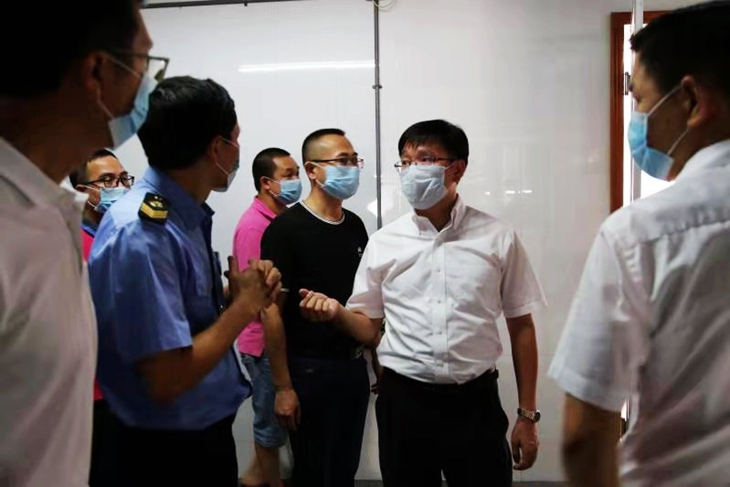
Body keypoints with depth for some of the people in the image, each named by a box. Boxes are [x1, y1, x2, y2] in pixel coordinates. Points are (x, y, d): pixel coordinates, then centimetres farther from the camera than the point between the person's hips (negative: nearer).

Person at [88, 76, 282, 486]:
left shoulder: (188, 215, 0)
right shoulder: (141, 232, -27)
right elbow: (167, 380, -28)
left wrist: (245, 295, -7)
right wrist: (244, 305, -18)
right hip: (170, 452, -8)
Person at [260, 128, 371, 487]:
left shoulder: (355, 226, 6)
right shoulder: (286, 228, -13)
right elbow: (272, 311, -14)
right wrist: (282, 386, -15)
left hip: (354, 364, 6)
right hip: (310, 369, -5)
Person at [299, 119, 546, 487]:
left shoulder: (498, 239, -1)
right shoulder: (383, 243, 2)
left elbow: (521, 327, 5)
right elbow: (369, 329, 7)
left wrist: (527, 414, 4)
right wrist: (336, 312, -15)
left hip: (475, 400, -1)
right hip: (403, 400, 1)